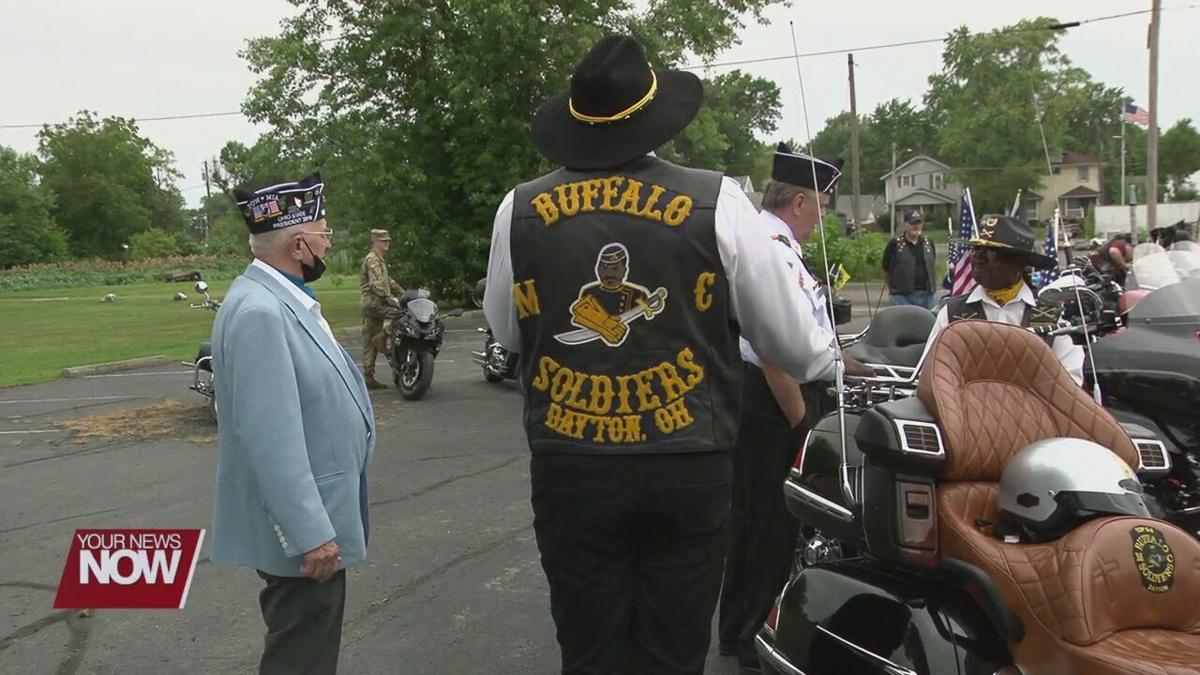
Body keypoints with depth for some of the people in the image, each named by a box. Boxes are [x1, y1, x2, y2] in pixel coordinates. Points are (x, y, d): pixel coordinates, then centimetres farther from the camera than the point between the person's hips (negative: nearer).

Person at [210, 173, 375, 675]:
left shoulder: (285, 298, 7)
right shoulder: (259, 312, -24)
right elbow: (270, 438, -28)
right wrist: (310, 533, -26)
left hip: (314, 511, 10)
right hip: (301, 524, -10)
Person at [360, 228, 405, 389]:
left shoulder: (379, 260, 25)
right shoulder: (372, 259, -8)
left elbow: (387, 280, 27)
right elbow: (377, 283, -20)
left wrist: (404, 293, 19)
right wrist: (390, 298, -26)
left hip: (369, 305, 10)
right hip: (373, 302, -10)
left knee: (370, 343, 8)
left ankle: (368, 377, 9)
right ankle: (383, 335, -17)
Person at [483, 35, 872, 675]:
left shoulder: (520, 210, -1)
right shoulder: (717, 202, -7)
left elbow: (505, 331, 14)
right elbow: (790, 339, -1)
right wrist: (827, 361, 21)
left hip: (569, 470, 2)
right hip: (688, 471, -1)